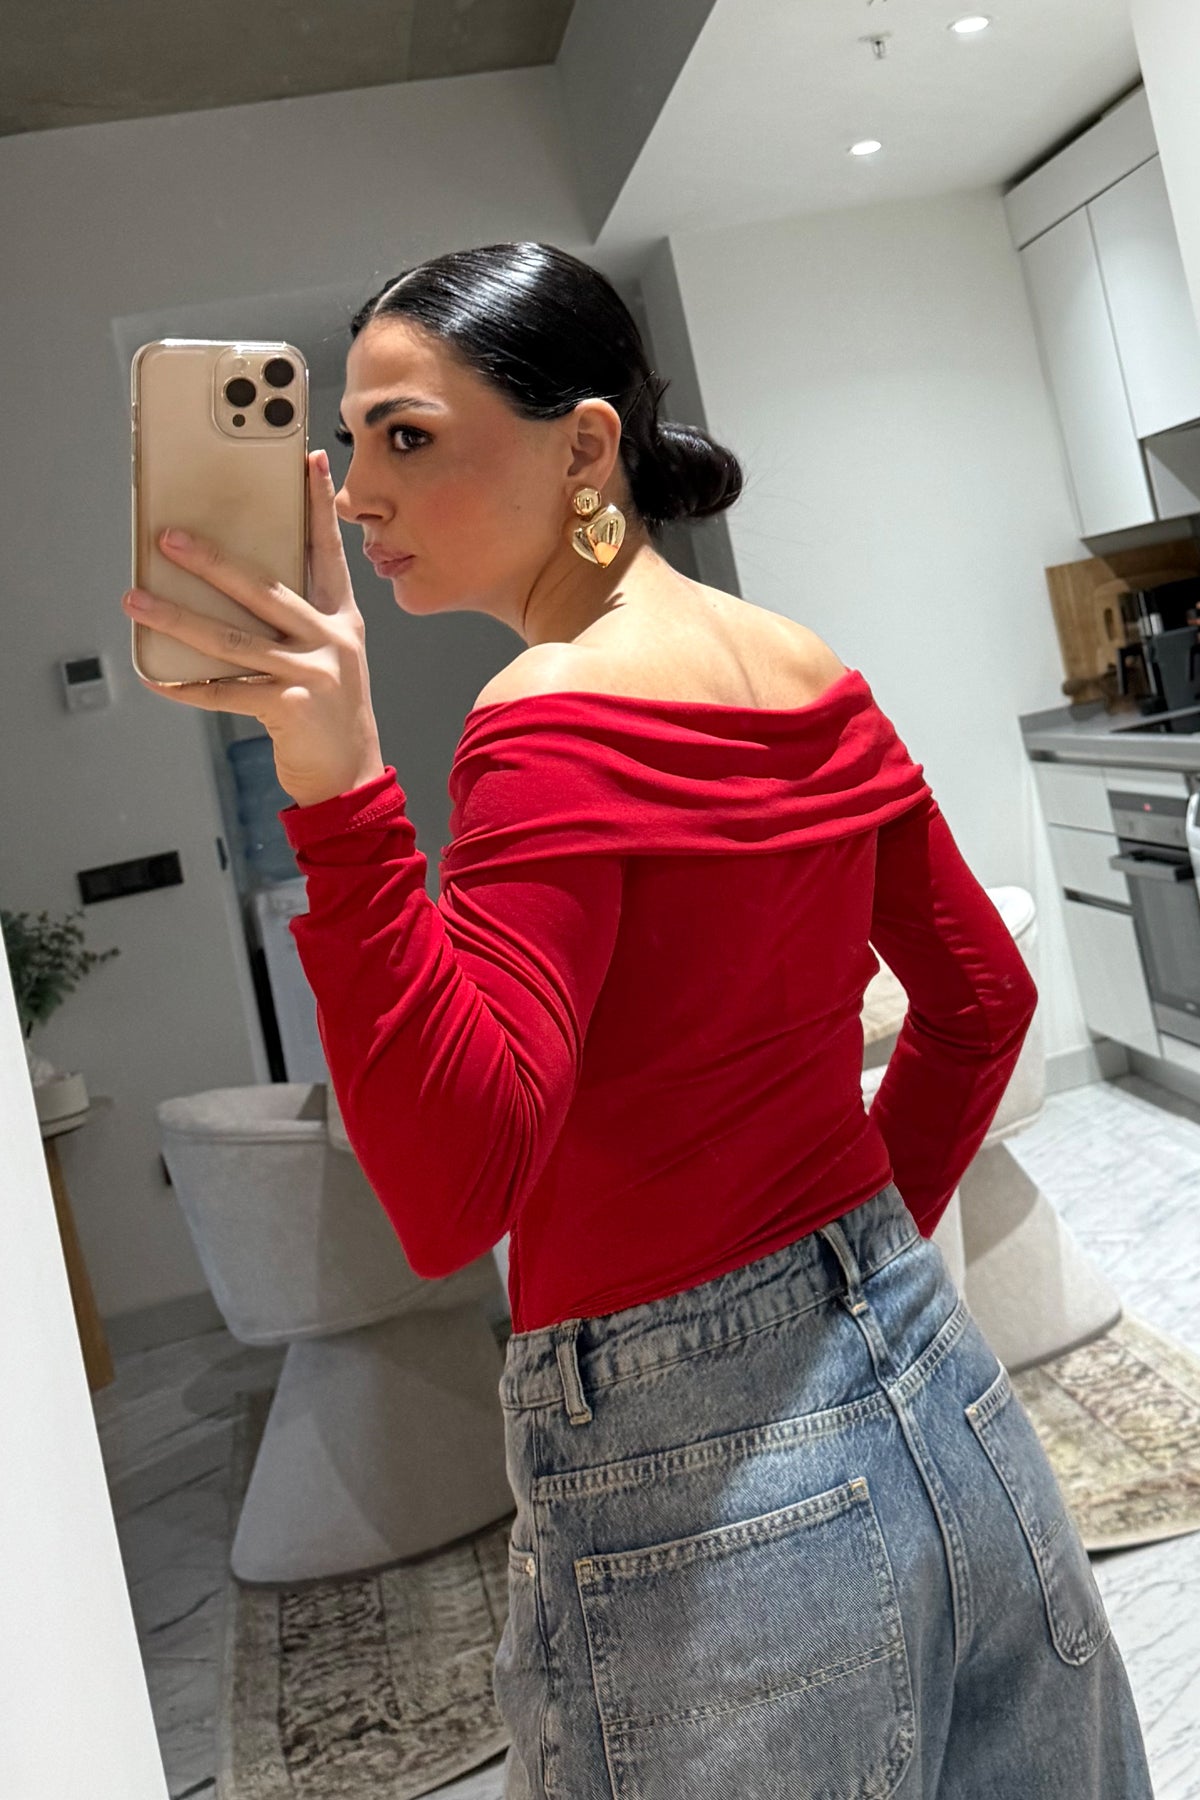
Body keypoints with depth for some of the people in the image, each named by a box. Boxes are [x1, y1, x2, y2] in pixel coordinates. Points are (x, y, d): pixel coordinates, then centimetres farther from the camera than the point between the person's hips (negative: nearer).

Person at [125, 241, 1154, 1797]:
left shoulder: (553, 727, -20)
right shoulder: (813, 679, 3)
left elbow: (450, 1197, -28)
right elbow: (985, 995, 12)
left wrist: (341, 789, -33)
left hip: (700, 1485, -7)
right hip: (929, 1379, 8)